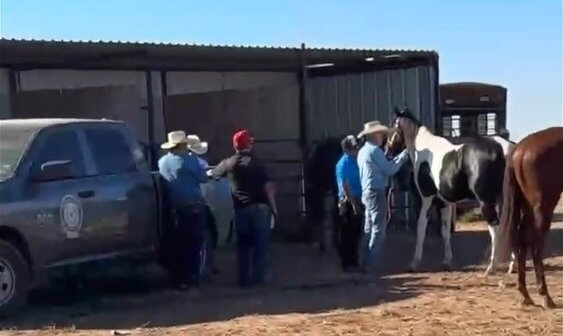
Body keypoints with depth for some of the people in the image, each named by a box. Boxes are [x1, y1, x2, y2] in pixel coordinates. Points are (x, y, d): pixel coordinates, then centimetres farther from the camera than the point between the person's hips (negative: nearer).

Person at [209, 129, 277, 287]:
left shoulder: (229, 163, 4)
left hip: (242, 208, 3)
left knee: (244, 245, 12)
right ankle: (258, 278, 2)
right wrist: (273, 208, -6)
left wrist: (207, 172, 46)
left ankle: (244, 279, 14)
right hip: (260, 207, -3)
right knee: (260, 244, 4)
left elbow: (212, 173, 23)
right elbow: (268, 187, -12)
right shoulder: (256, 162, -6)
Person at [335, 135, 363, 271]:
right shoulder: (343, 163, -12)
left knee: (355, 233, 14)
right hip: (348, 202, -8)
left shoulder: (355, 161, 11)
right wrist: (353, 203, -20)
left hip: (357, 200, 8)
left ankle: (354, 260, 22)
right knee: (347, 234, 0)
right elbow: (345, 186, -17)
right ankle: (347, 262, 5)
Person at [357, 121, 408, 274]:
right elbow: (389, 170, -11)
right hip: (376, 193, -10)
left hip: (367, 192, 10)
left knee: (369, 228, 11)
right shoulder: (375, 150, -14)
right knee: (378, 229, -6)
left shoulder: (363, 151, 15)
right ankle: (371, 264, -6)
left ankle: (366, 263, 13)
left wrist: (398, 158, 17)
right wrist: (403, 156, -1)